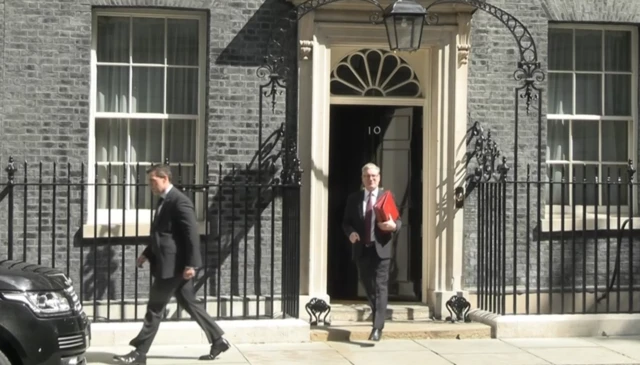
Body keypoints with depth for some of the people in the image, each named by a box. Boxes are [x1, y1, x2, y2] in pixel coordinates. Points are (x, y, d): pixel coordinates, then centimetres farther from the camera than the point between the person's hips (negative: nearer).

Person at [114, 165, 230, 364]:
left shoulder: (179, 201, -16)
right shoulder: (164, 201, 15)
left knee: (155, 309, -4)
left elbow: (192, 234, -20)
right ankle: (218, 341, 19)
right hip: (169, 264, 10)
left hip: (174, 265, -10)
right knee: (189, 304, 13)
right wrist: (147, 254, 16)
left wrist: (191, 264, -23)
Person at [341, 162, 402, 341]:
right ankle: (378, 318, 32)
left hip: (381, 249, -3)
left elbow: (398, 221, 3)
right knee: (369, 288, 13)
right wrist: (350, 232, -10)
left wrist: (393, 226, -21)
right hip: (361, 250, 3)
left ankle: (377, 327, -15)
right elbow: (346, 222, 12)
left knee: (380, 288, -10)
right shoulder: (353, 198, 10)